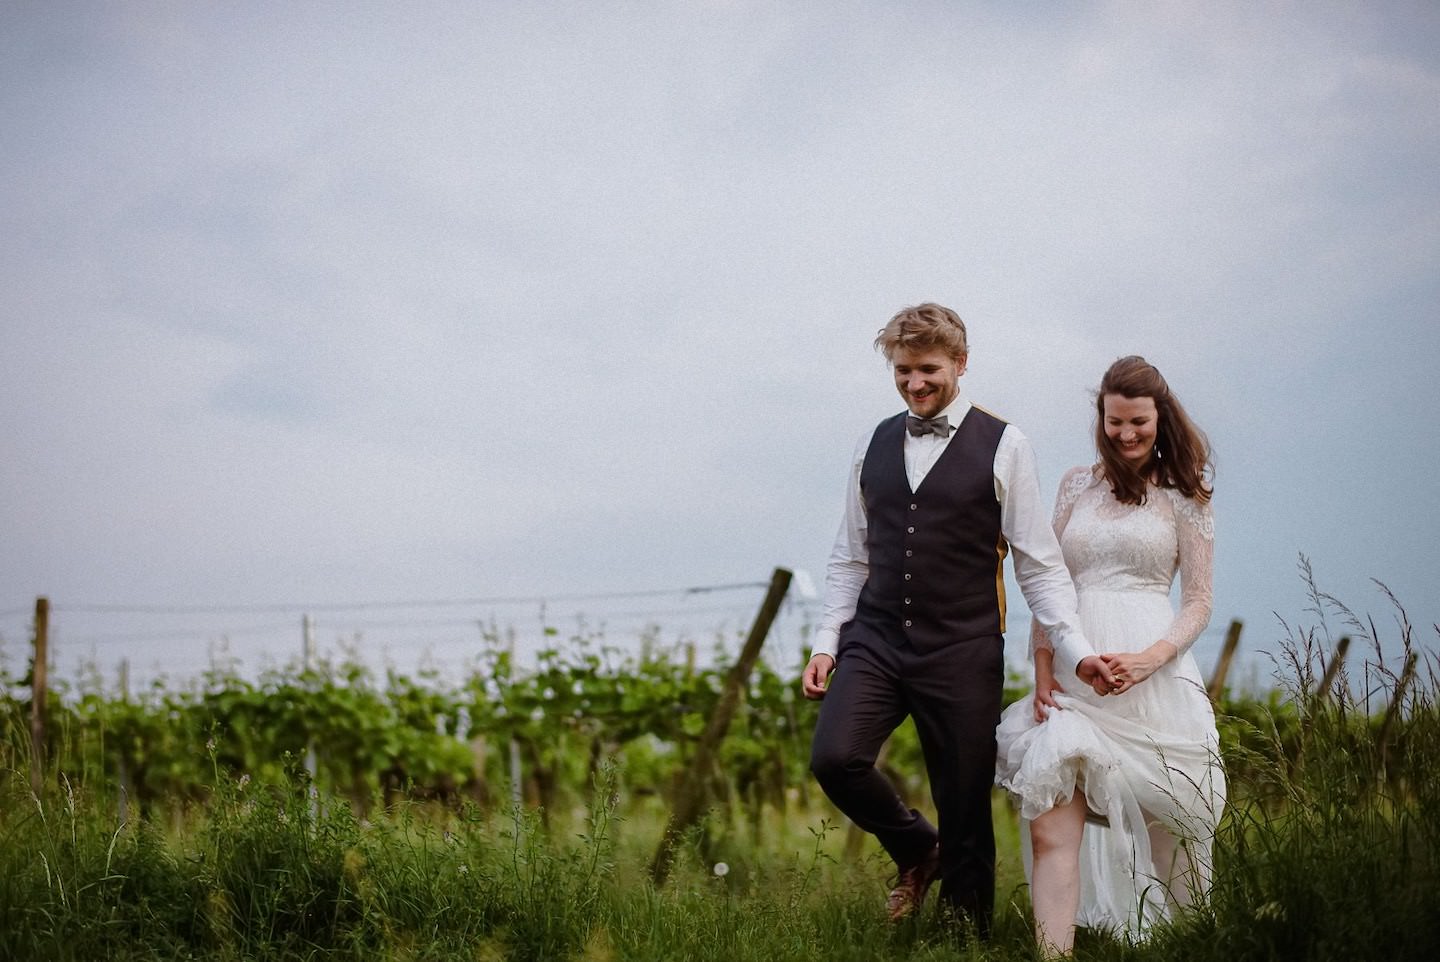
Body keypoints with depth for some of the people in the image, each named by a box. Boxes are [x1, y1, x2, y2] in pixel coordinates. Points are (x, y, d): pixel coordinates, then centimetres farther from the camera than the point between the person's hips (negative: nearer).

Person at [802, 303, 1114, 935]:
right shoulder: (873, 445, 11)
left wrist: (1075, 651, -11)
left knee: (965, 806, 0)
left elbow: (1040, 565, -2)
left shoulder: (1003, 447, -1)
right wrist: (827, 641, 6)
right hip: (874, 642, 3)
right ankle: (916, 851, 12)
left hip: (961, 652, -3)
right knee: (834, 758, -17)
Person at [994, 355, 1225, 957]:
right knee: (1053, 823, -13)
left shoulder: (1184, 496, 6)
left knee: (1159, 822, 6)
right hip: (1072, 675, 2)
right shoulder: (1077, 485, 13)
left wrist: (1152, 658, -14)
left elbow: (1198, 602, 3)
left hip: (1152, 675, -2)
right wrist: (1043, 667, -2)